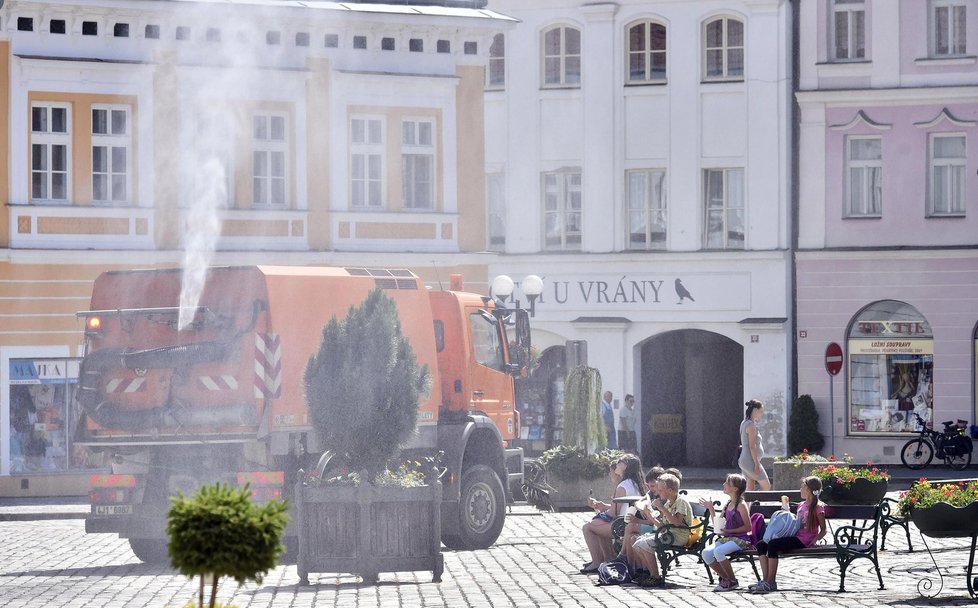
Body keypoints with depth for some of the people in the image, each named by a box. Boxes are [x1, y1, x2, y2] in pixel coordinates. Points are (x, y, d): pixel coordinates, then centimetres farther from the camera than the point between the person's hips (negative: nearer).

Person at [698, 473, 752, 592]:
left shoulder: (741, 505, -8)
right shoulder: (728, 504, 17)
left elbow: (747, 527, -12)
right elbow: (717, 524, 20)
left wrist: (728, 531, -17)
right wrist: (711, 509, 11)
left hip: (741, 539, -8)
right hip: (727, 538, 8)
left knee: (718, 551, -32)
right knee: (706, 553, -15)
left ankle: (733, 581, -15)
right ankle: (725, 578, 0)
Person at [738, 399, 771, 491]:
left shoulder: (744, 423, 14)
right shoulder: (751, 425, -15)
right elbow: (752, 446, -19)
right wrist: (757, 464, -19)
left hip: (744, 460, 10)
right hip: (751, 461, -10)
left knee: (750, 488, 9)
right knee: (766, 486, -2)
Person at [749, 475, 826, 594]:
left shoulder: (817, 507, -2)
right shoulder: (801, 505, 24)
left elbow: (823, 530, -3)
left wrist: (814, 540, -17)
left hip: (804, 540, -9)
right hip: (795, 537, 9)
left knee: (773, 544, -30)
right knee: (761, 545, -9)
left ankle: (770, 583, -28)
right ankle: (765, 579, -18)